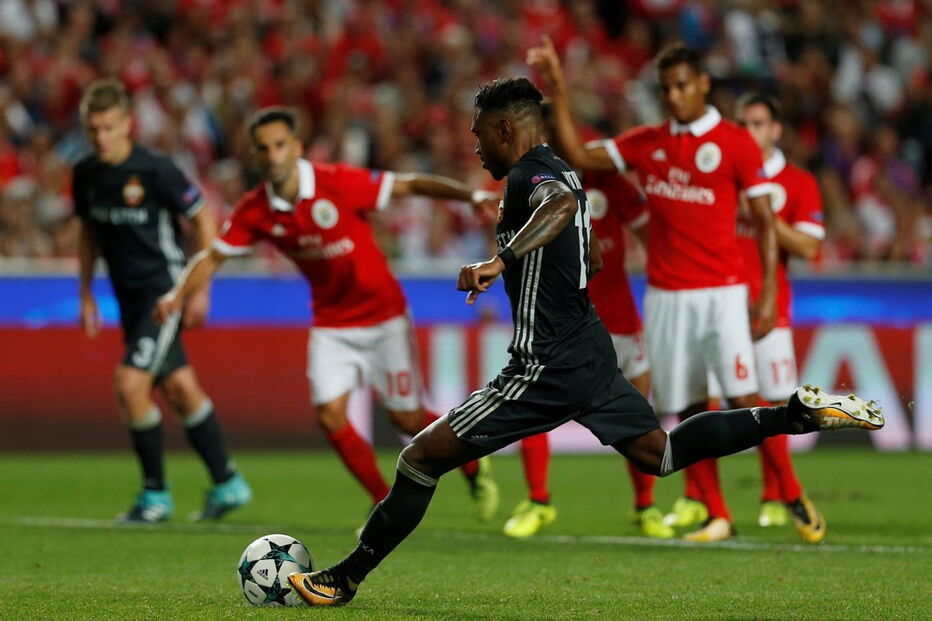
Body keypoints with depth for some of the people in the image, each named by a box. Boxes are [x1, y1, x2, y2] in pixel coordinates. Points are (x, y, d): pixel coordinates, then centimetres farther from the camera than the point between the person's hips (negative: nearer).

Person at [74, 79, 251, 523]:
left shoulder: (156, 170, -16)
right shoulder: (86, 175, 3)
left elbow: (204, 219, -9)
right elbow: (89, 232, 18)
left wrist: (199, 288, -10)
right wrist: (86, 295, 16)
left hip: (165, 290, -7)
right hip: (130, 298, 7)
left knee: (130, 384, -16)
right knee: (179, 389, 11)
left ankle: (156, 493, -2)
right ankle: (227, 483, 22)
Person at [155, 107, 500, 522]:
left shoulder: (338, 184, -21)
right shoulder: (255, 211, -10)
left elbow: (411, 186, -16)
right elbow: (213, 257, 0)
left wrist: (473, 196, -25)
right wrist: (178, 296, -16)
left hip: (383, 315, -4)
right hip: (331, 323, 4)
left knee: (407, 419, 0)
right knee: (330, 415, -11)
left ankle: (474, 468, 29)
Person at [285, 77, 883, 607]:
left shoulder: (528, 176, -16)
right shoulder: (560, 174, 14)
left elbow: (561, 204, -40)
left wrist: (500, 260, -52)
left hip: (547, 367, -10)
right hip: (590, 349, 10)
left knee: (423, 457, -6)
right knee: (659, 453, 20)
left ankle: (346, 577, -3)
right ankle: (799, 412, 10)